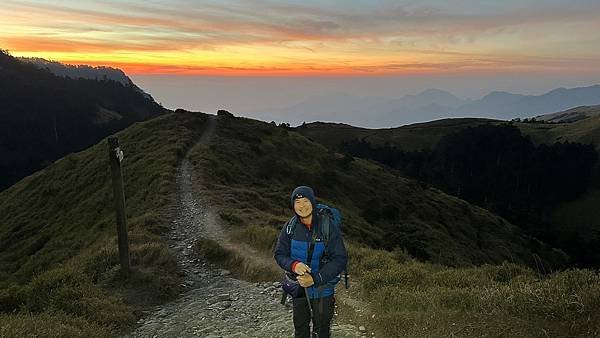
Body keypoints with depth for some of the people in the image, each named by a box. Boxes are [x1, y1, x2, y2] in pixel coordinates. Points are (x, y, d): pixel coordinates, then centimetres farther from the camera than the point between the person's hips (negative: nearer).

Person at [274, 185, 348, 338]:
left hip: (322, 289, -2)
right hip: (298, 287, 3)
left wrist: (315, 278, -26)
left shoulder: (328, 227, -19)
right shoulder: (290, 227, -9)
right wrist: (294, 265, -26)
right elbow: (279, 254, -4)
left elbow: (340, 259, -19)